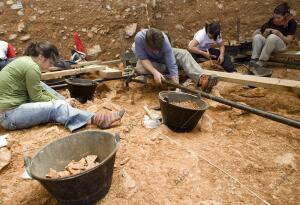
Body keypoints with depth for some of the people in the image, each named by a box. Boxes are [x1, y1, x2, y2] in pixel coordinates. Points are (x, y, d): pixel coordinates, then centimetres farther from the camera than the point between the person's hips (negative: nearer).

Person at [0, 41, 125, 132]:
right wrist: (59, 102, -4)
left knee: (57, 103, 2)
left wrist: (59, 100, -1)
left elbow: (38, 91, 11)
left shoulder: (25, 60, 10)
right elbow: (37, 97, -16)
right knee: (57, 107, -21)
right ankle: (96, 119, -26)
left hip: (11, 107, 10)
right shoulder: (32, 67, -20)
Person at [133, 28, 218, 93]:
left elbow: (172, 65, -36)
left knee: (184, 54, -25)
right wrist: (155, 72, -44)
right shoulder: (139, 38, -36)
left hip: (163, 57, 0)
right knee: (140, 68, -36)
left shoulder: (164, 41, -34)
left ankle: (201, 79, -40)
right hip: (148, 60, 0)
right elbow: (143, 58, -28)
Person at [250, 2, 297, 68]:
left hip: (282, 45, -4)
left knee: (272, 37, -36)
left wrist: (279, 33, -25)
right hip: (269, 42, 4)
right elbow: (264, 36, 5)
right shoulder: (272, 20, 4)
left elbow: (288, 41, -11)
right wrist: (266, 32, -18)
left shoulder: (291, 22, -7)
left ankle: (261, 61, -35)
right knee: (257, 37, -25)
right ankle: (253, 60, -36)